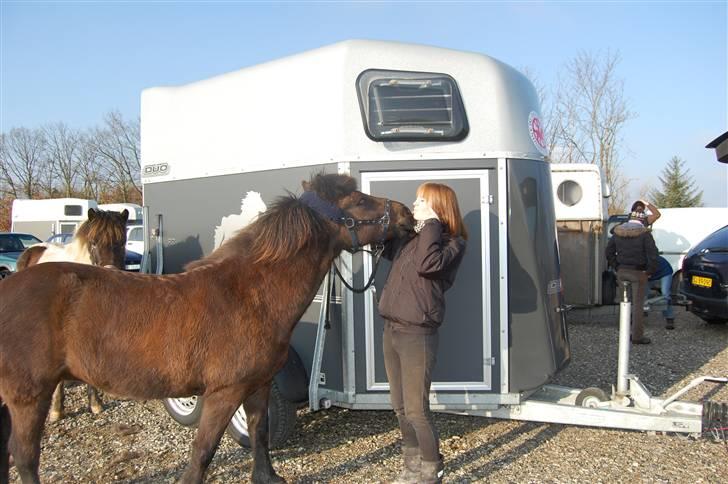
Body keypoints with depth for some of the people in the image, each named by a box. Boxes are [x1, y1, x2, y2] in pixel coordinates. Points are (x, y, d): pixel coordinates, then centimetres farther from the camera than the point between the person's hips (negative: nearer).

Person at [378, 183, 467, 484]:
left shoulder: (452, 242, -8)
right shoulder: (410, 237, 12)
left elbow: (427, 264, -28)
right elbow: (384, 247, 30)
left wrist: (431, 225, -17)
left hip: (417, 334, -8)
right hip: (392, 329, 8)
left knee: (416, 409, -3)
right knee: (399, 405, 15)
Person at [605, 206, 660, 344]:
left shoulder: (618, 232, 5)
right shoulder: (644, 233, -11)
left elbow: (609, 252, 9)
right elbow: (652, 254, -17)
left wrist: (617, 267, 11)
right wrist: (650, 271, -5)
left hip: (622, 271, 5)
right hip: (638, 272, -4)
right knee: (637, 304, 1)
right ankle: (637, 336, 4)